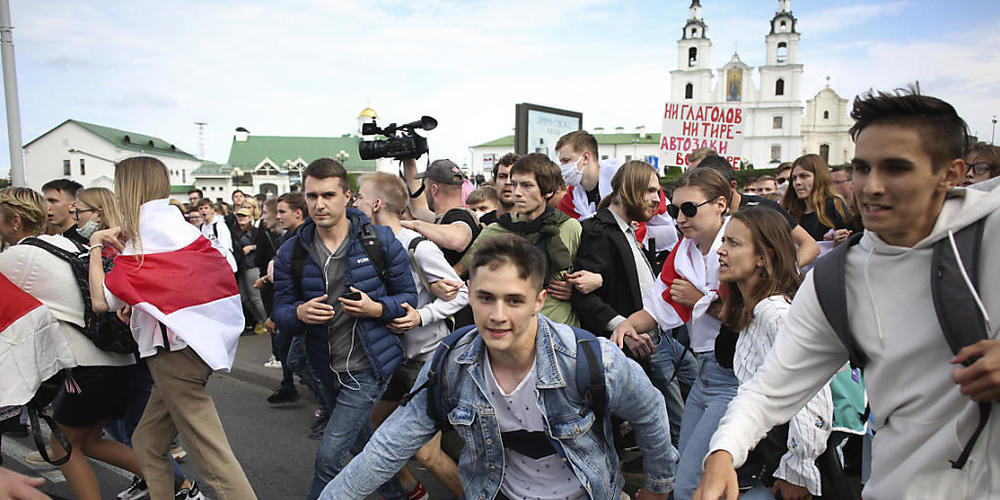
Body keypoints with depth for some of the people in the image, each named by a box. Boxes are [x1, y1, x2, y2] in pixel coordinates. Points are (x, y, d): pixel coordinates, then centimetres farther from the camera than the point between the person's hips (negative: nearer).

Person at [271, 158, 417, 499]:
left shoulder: (380, 240, -10)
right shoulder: (291, 252, -3)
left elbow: (408, 297, -4)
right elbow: (281, 314, 0)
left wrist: (376, 308, -23)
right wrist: (300, 313, -23)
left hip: (368, 367, -4)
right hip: (326, 368, 5)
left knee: (329, 457, -8)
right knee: (361, 444, 24)